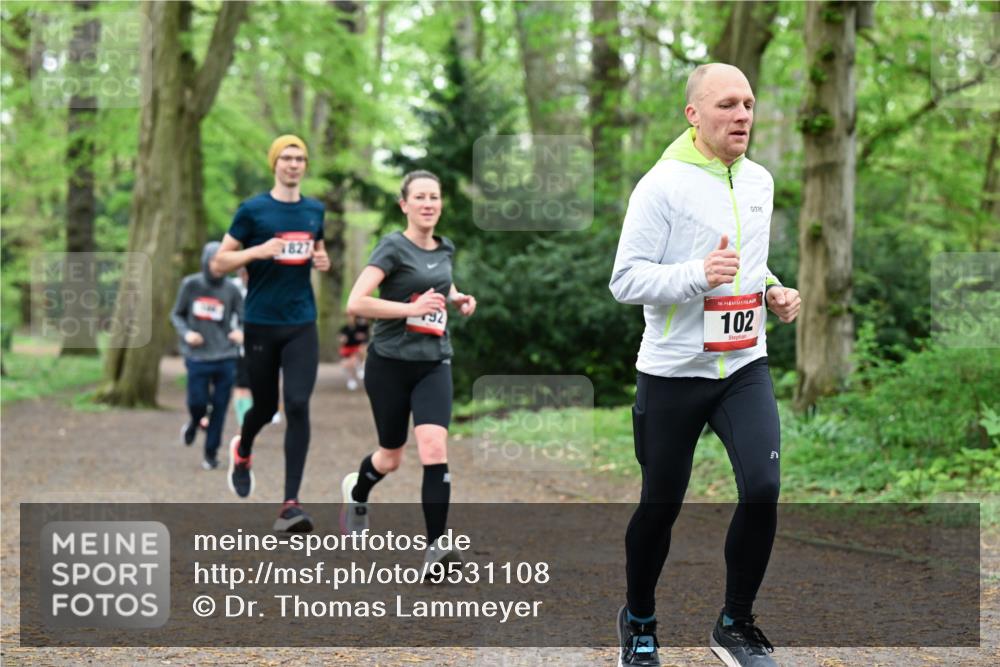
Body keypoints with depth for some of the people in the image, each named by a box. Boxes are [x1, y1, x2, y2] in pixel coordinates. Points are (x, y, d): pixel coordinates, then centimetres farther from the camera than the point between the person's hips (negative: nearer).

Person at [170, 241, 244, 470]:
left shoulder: (231, 290, 1)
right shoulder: (190, 285, 1)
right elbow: (176, 314, 9)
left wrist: (241, 332, -20)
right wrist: (186, 333, -10)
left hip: (225, 357, 0)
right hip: (198, 357, 0)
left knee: (219, 407, 0)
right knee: (197, 402, -5)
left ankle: (211, 453, 14)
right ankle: (195, 423, 32)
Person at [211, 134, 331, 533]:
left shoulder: (314, 211, 10)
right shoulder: (253, 210, -3)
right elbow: (218, 264, -2)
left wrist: (322, 261, 4)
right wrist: (259, 251, -18)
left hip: (302, 326, 2)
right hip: (261, 324, -2)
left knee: (298, 405, -12)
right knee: (265, 407, 9)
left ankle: (291, 503, -12)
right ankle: (242, 451, 47)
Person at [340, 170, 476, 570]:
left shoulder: (445, 250, 7)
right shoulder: (394, 247, -11)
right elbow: (355, 303, -22)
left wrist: (457, 298, 11)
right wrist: (412, 308, -25)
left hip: (433, 364, 3)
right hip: (390, 364, -3)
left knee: (434, 449, -18)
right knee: (391, 457, 12)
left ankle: (436, 546, -16)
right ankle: (356, 491, 48)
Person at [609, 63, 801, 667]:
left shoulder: (760, 181, 8)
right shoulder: (663, 184, -13)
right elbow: (625, 280, -15)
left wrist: (772, 291, 4)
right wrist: (698, 274, -28)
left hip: (745, 366, 4)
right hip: (673, 370, -4)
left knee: (763, 488, -13)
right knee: (661, 505, 6)